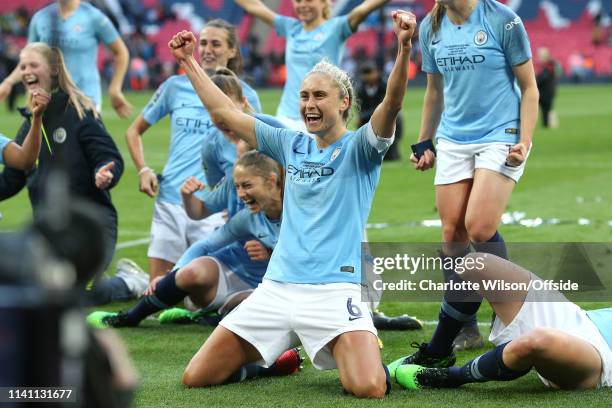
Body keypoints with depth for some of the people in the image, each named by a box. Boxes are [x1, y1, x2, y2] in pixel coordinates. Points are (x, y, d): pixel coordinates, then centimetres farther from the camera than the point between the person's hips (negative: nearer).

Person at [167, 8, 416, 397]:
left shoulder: (359, 148, 0)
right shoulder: (292, 145, 15)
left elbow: (392, 104, -20)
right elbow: (225, 111, 21)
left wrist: (404, 49, -36)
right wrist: (188, 60, 21)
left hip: (335, 289, -5)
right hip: (276, 288, 5)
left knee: (368, 388, -27)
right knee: (196, 377, 1)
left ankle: (369, 355, 11)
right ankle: (282, 357, 27)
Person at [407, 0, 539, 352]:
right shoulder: (430, 28, 8)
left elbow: (529, 88, -3)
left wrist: (525, 141, -12)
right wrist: (424, 144, 20)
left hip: (501, 138, -5)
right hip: (453, 142, 5)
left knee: (479, 229, -19)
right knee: (452, 234, 0)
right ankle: (467, 330, 10)